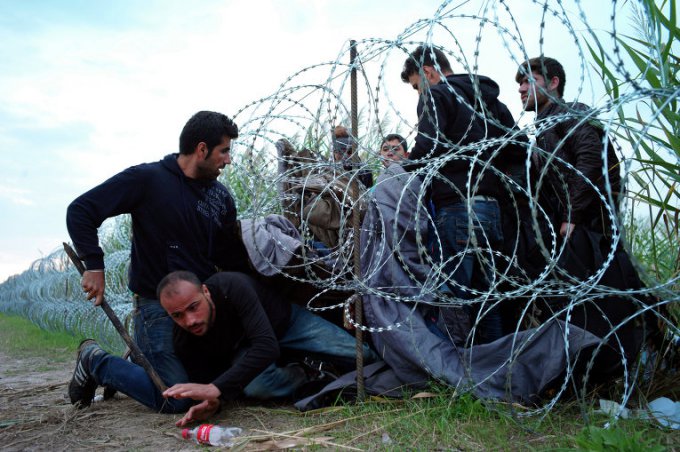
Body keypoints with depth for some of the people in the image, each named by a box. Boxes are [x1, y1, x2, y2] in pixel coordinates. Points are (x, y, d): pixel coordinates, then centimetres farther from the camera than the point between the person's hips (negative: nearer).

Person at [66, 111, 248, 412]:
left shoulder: (221, 197, 8)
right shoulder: (147, 179, -10)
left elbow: (233, 260, 10)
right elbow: (80, 210, -9)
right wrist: (94, 265, -18)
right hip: (157, 305, -7)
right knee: (177, 399, -13)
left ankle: (139, 363, 28)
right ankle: (96, 363, 10)